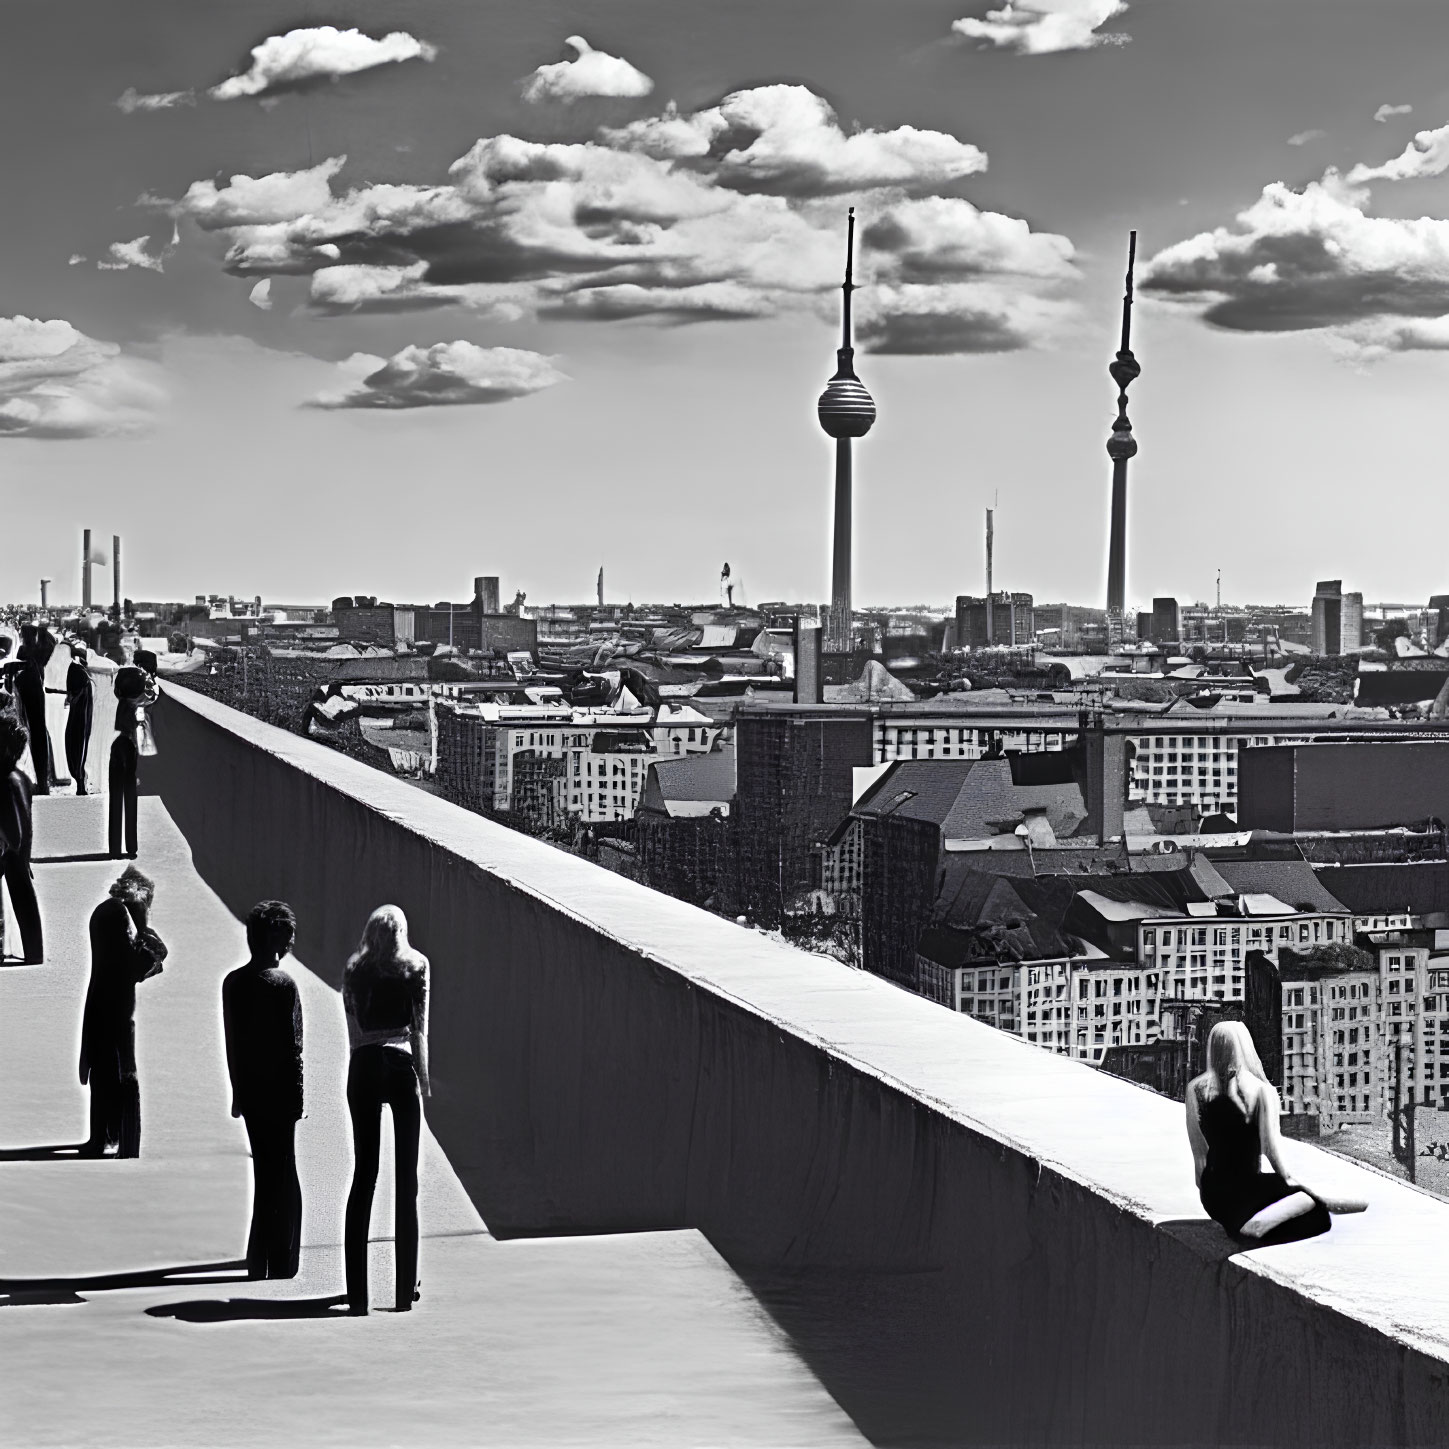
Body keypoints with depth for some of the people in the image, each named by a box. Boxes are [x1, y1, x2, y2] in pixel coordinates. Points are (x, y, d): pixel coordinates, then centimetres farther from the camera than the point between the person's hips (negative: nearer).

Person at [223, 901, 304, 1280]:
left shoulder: (233, 983, 4)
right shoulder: (283, 985, -14)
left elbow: (231, 1043, 9)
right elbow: (293, 1046, -14)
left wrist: (238, 1092, 16)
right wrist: (297, 1096, -7)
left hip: (249, 1092, 6)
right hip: (279, 1092, -6)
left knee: (265, 1174, 16)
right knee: (282, 1179, 2)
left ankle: (259, 1262, 21)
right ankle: (280, 1266, 3)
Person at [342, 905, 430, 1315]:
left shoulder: (354, 971, 11)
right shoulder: (415, 966, 5)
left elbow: (352, 1031, 8)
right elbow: (420, 1026, 1)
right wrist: (424, 1078, 6)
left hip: (363, 1067, 2)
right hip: (400, 1066, -2)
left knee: (363, 1174, 5)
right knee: (406, 1179, 3)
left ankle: (357, 1291, 0)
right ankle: (405, 1289, 2)